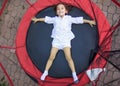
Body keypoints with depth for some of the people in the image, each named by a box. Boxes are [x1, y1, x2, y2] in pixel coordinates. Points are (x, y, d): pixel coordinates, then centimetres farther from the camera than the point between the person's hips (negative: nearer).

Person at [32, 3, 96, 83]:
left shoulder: (69, 18, 4)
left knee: (69, 57, -13)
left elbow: (79, 19, 6)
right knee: (51, 57, -3)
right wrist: (37, 19, 27)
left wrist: (89, 21, 7)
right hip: (56, 40, 2)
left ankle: (74, 74, -8)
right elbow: (46, 19, 19)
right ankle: (45, 72, 9)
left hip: (66, 40, -1)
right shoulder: (55, 19, 8)